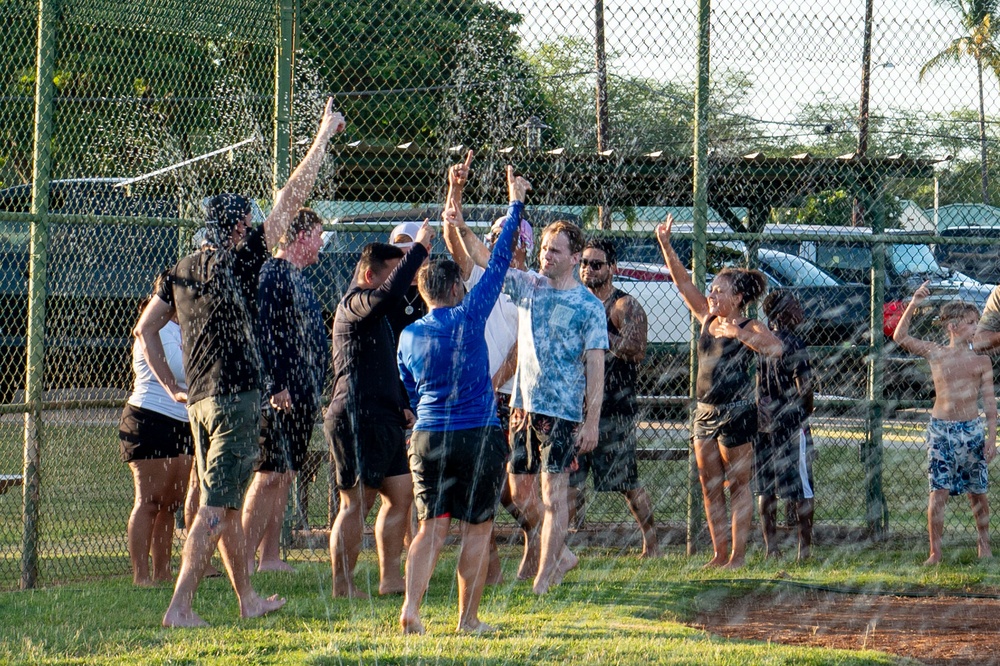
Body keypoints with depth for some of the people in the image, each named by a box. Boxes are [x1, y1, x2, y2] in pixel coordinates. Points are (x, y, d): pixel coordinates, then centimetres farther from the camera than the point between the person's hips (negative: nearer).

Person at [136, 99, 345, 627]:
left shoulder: (182, 271, 10)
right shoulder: (240, 262, -8)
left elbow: (145, 329, 11)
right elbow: (290, 199, -5)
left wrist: (172, 387, 15)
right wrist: (324, 134, 2)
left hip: (199, 401, 8)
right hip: (237, 399, -8)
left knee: (228, 503, 17)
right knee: (215, 506, -9)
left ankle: (248, 599, 27)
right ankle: (180, 606, -15)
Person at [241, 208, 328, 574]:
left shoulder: (296, 277, 20)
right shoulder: (273, 275, -12)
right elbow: (265, 333, -19)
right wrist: (278, 386, -24)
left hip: (301, 396, 10)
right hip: (283, 395, -10)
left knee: (284, 476, 10)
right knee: (270, 476, -11)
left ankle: (270, 557, 12)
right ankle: (245, 560, -11)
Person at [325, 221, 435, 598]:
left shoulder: (371, 311, 24)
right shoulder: (354, 305, -9)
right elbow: (387, 296, -33)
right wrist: (419, 249, -26)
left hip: (383, 420, 10)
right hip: (357, 420, -10)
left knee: (400, 494, 8)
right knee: (357, 503, -7)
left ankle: (390, 578, 11)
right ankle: (342, 586, -2)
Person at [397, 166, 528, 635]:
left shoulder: (408, 337, 6)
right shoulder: (468, 318, -7)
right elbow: (498, 262, -1)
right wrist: (515, 205, 7)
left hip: (428, 438, 4)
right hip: (479, 437, -4)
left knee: (432, 526, 3)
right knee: (478, 528, 4)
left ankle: (411, 608, -14)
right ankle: (468, 617, 5)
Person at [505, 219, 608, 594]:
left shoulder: (589, 306, -5)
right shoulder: (527, 287, 8)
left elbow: (595, 366, -6)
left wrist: (592, 422, -12)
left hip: (563, 411, -5)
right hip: (524, 405, 5)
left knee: (553, 493, -5)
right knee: (520, 491, 10)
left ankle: (544, 576, 1)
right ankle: (560, 555, 28)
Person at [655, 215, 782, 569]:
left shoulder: (749, 327, -8)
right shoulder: (707, 319, 10)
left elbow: (775, 348, -26)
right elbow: (683, 283, 9)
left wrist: (739, 334, -36)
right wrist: (665, 245, 2)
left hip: (736, 412, -7)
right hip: (705, 409, 7)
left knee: (737, 485, -1)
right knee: (709, 486, 9)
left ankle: (737, 554, 2)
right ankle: (719, 553, 14)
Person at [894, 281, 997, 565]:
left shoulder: (981, 359, 3)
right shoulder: (936, 354, 1)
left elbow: (989, 401, 4)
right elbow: (901, 337, 1)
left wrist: (992, 437, -1)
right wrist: (913, 306, -9)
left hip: (972, 429, 1)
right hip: (941, 429, -1)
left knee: (978, 493, 10)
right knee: (938, 493, -6)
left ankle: (984, 545, 27)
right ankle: (935, 552, 0)